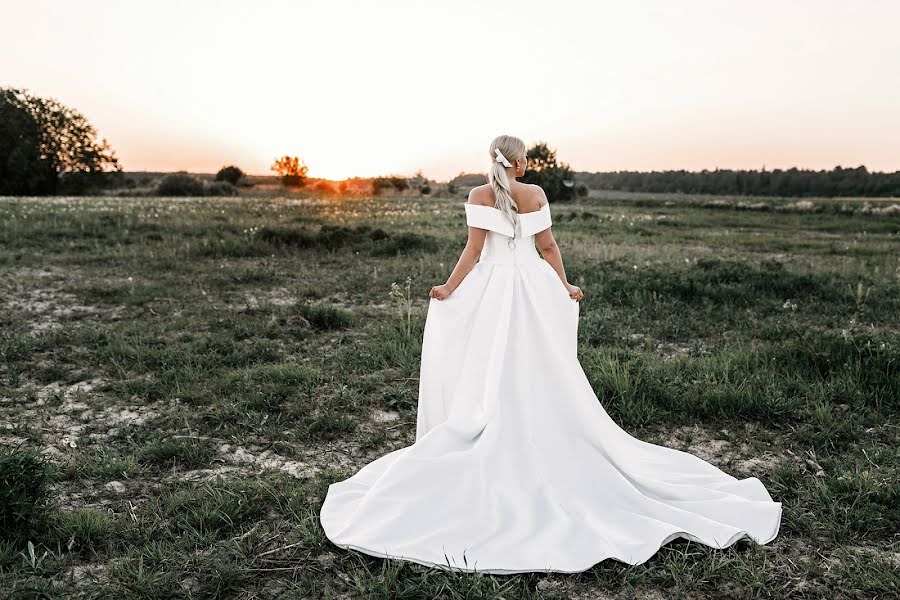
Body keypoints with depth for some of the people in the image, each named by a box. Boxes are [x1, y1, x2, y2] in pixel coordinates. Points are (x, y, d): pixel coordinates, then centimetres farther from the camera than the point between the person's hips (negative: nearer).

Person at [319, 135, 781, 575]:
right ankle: (548, 448, 20)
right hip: (533, 288, 2)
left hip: (490, 290, -2)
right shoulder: (536, 194, 1)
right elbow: (547, 247, 1)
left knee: (490, 375, 6)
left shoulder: (479, 195, -5)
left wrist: (449, 289, -3)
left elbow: (474, 250, -10)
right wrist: (564, 289, 9)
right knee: (541, 375, 11)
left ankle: (497, 455, 12)